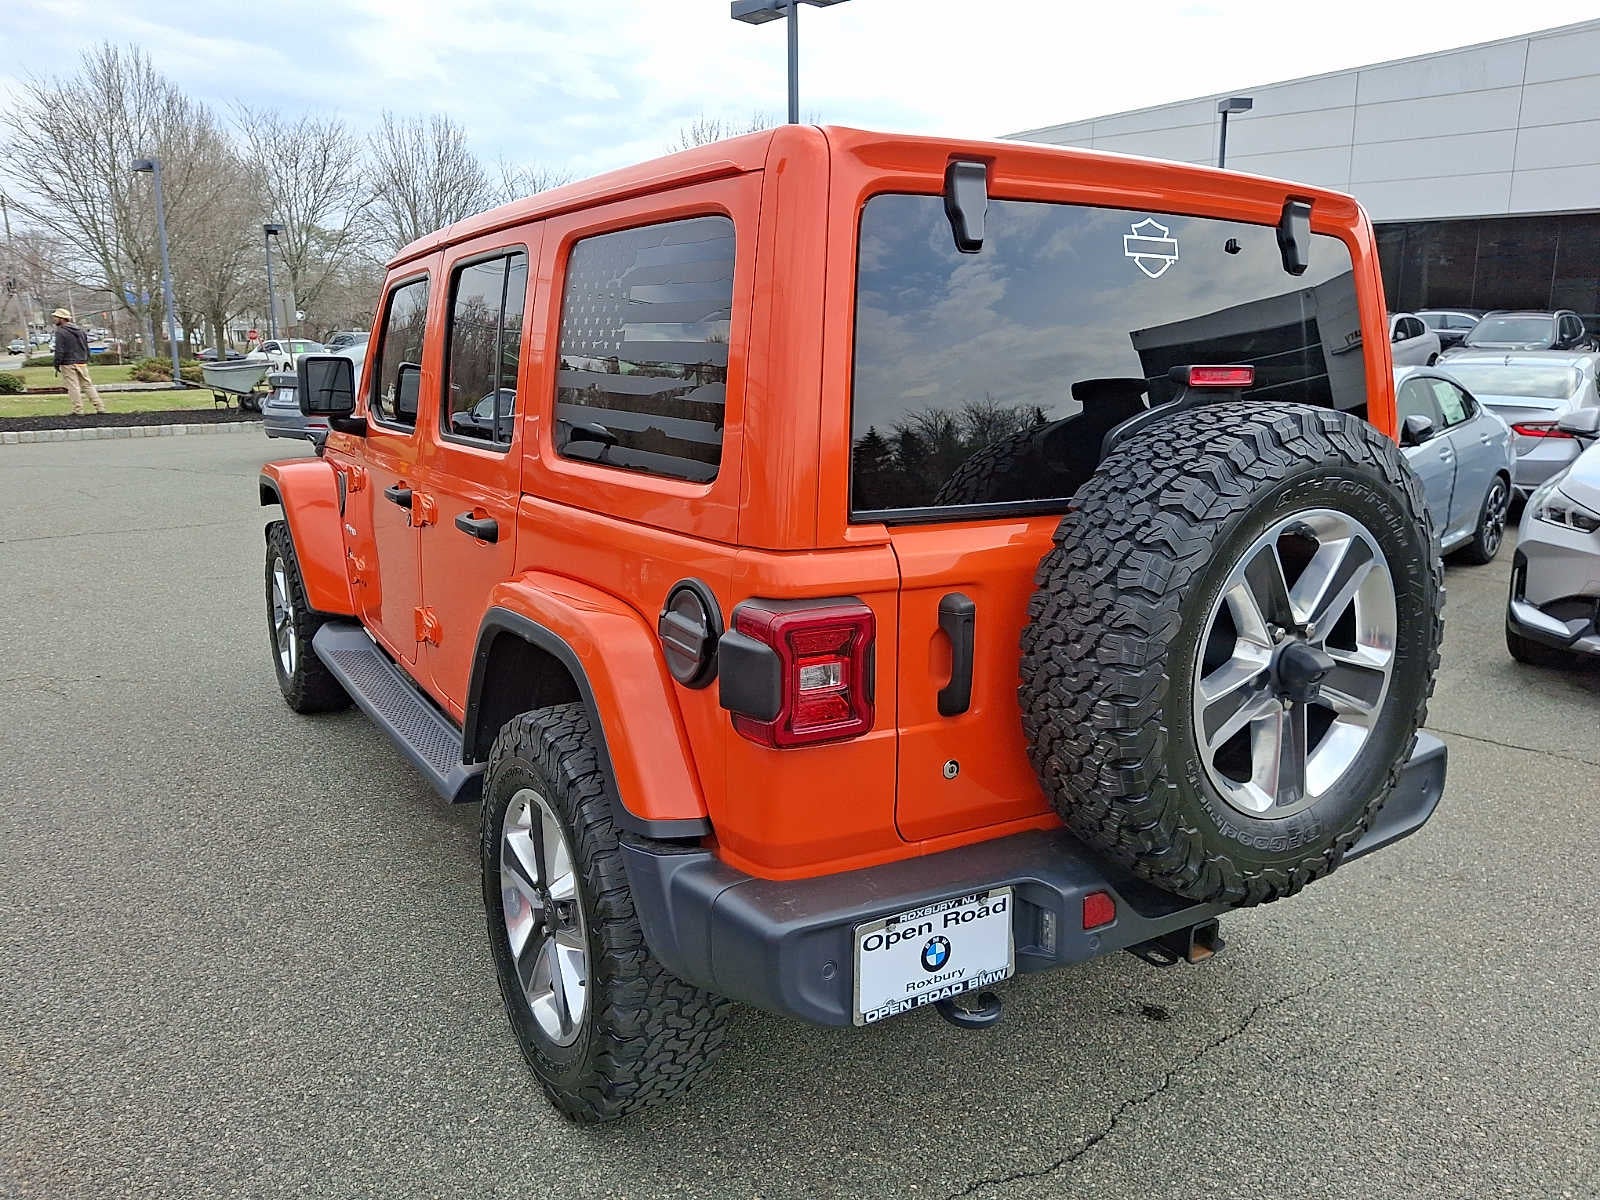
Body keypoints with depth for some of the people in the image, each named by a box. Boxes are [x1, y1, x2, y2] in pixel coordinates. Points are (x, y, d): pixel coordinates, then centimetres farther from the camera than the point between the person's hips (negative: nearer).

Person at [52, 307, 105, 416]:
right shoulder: (80, 330, 12)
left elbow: (59, 351, -14)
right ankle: (100, 407, 5)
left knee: (73, 387, -3)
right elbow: (86, 347, 17)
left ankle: (78, 410, -2)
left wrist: (57, 365, -8)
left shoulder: (60, 332, -11)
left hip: (68, 364, -7)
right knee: (88, 384, 9)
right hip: (82, 363, 7)